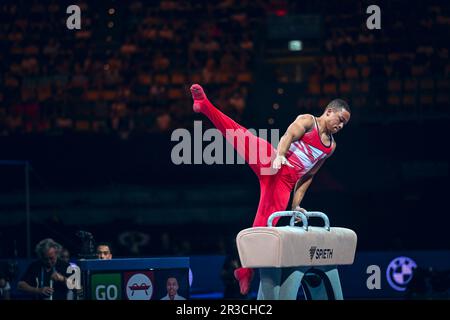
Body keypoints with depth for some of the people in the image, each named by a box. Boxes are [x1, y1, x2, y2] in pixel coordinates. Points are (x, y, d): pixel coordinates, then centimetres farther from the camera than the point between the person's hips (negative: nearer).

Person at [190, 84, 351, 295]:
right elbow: (288, 136, -15)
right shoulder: (307, 121, 6)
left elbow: (308, 175, 27)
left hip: (285, 182, 5)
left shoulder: (331, 146, 24)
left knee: (266, 223, -5)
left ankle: (245, 271, 0)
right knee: (244, 137, -29)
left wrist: (296, 204, 21)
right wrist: (280, 154, -37)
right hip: (271, 164, -5)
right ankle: (204, 106, -41)